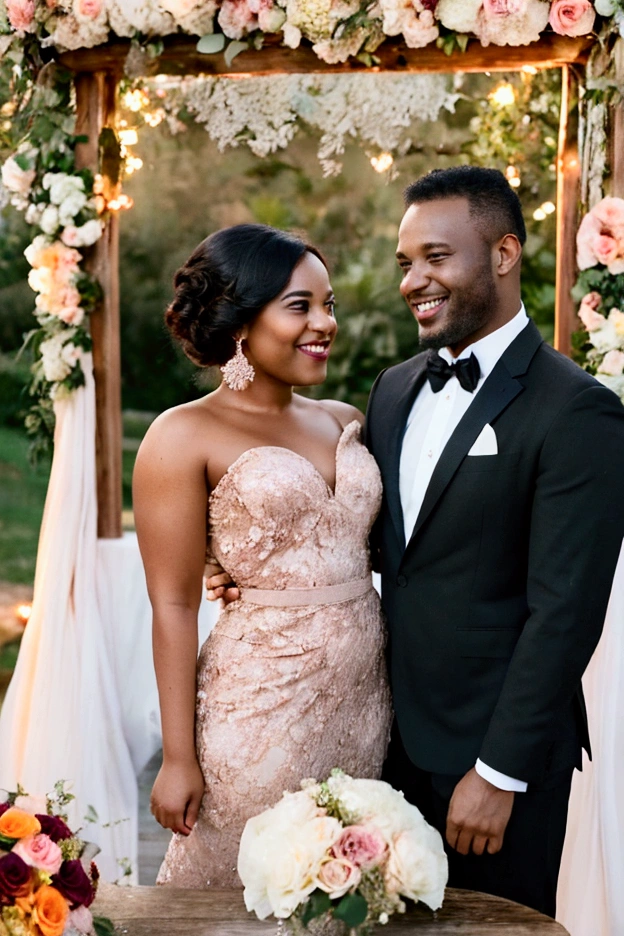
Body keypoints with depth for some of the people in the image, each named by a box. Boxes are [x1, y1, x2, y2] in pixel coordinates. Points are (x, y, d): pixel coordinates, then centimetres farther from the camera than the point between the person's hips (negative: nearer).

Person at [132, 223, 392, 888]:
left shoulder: (345, 421, 9)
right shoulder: (184, 437, -8)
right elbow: (173, 604, -9)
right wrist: (179, 757, -10)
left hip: (366, 699, 6)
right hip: (263, 703, -5)